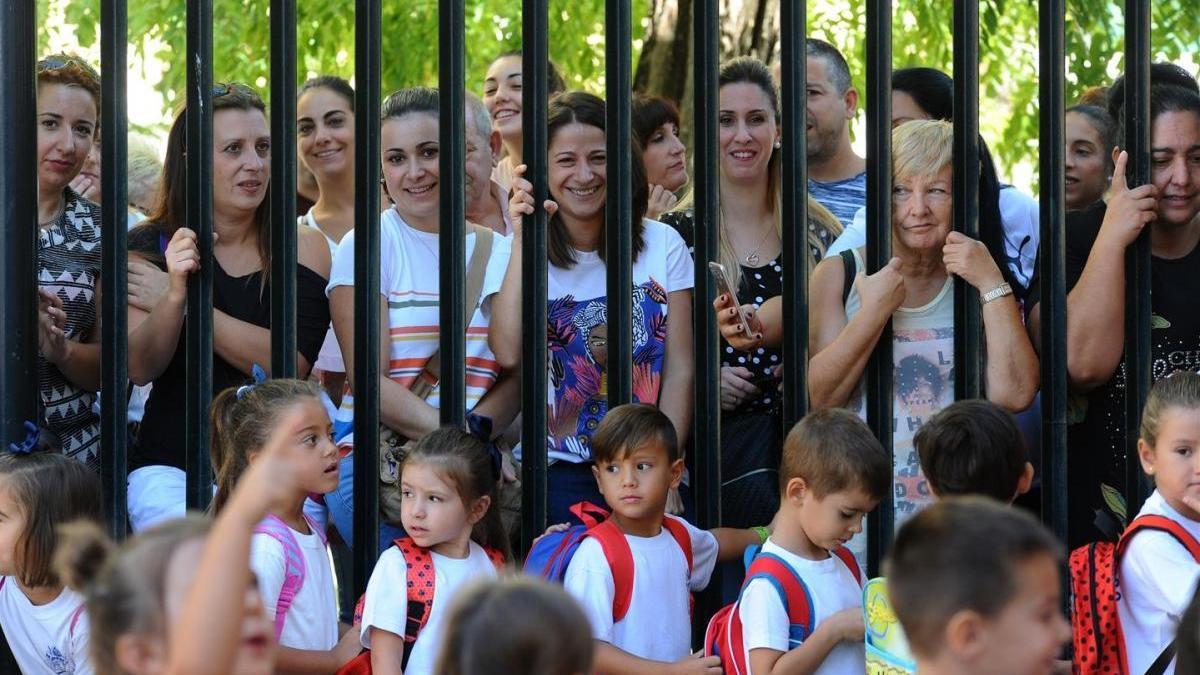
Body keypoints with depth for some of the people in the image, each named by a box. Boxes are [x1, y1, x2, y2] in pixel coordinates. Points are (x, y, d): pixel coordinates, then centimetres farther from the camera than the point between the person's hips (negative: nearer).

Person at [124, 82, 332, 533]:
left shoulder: (304, 248, 5)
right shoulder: (148, 247, 5)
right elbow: (140, 368, -6)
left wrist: (190, 306, -14)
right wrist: (176, 295, -24)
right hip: (172, 466, -1)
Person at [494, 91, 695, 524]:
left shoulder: (662, 244, 7)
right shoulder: (528, 253, 4)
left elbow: (679, 369, 4)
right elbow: (508, 353, -14)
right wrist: (523, 241, -14)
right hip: (560, 472, -1)